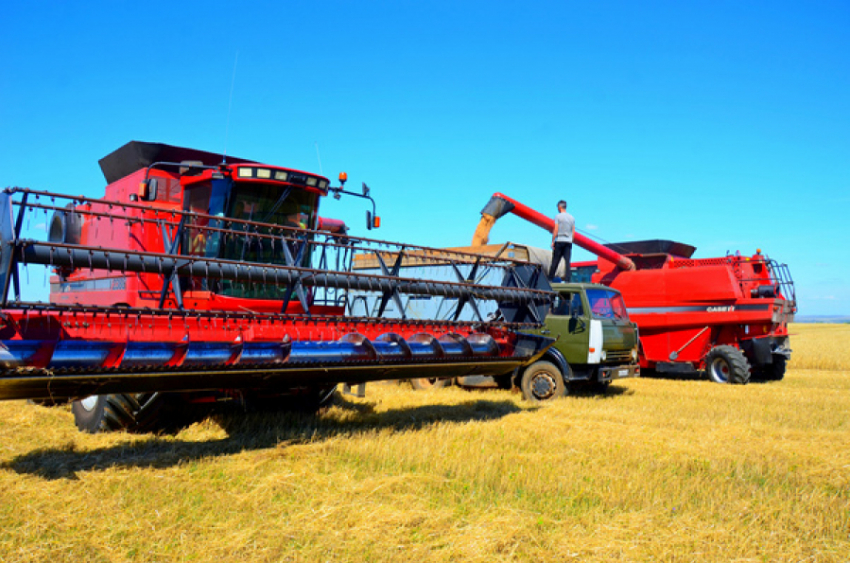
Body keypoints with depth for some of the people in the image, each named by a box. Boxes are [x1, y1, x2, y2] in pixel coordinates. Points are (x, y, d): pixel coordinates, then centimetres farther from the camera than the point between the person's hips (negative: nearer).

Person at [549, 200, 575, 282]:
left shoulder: (558, 216, -4)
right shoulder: (572, 217, 11)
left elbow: (556, 230, -8)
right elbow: (573, 232, 11)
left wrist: (553, 241, -4)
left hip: (559, 241, -4)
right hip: (568, 241, 4)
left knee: (555, 261, 1)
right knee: (567, 261, 1)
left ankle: (550, 278, 6)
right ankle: (567, 279, -5)